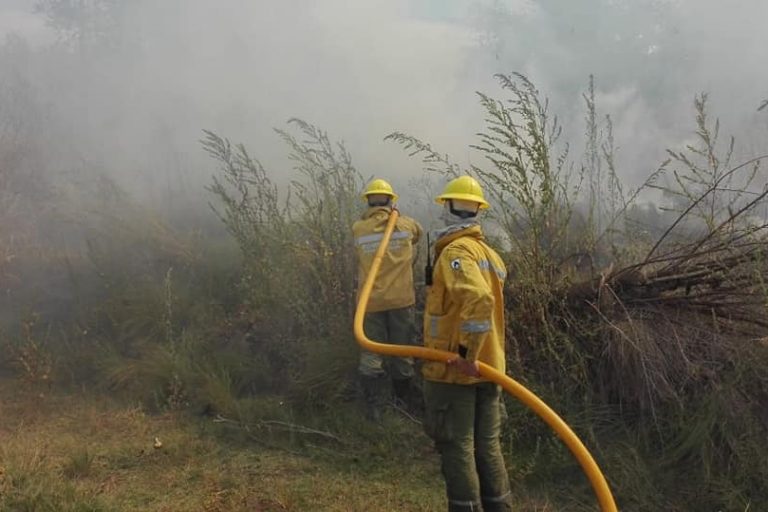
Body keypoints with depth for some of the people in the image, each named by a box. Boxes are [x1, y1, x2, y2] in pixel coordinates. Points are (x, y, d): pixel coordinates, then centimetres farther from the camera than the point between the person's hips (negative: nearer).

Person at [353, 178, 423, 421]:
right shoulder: (405, 225, 0)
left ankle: (373, 408, 4)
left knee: (371, 354, 6)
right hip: (401, 299, 0)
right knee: (402, 351, 12)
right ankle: (404, 404, 22)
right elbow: (418, 233, 21)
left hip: (371, 301, 0)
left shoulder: (358, 229, -2)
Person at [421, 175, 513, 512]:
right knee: (488, 446, 14)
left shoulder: (455, 251, -16)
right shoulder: (491, 254, 12)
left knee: (457, 448, 1)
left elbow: (479, 299, -31)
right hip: (487, 367, 8)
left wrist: (465, 353, -27)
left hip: (454, 369, -8)